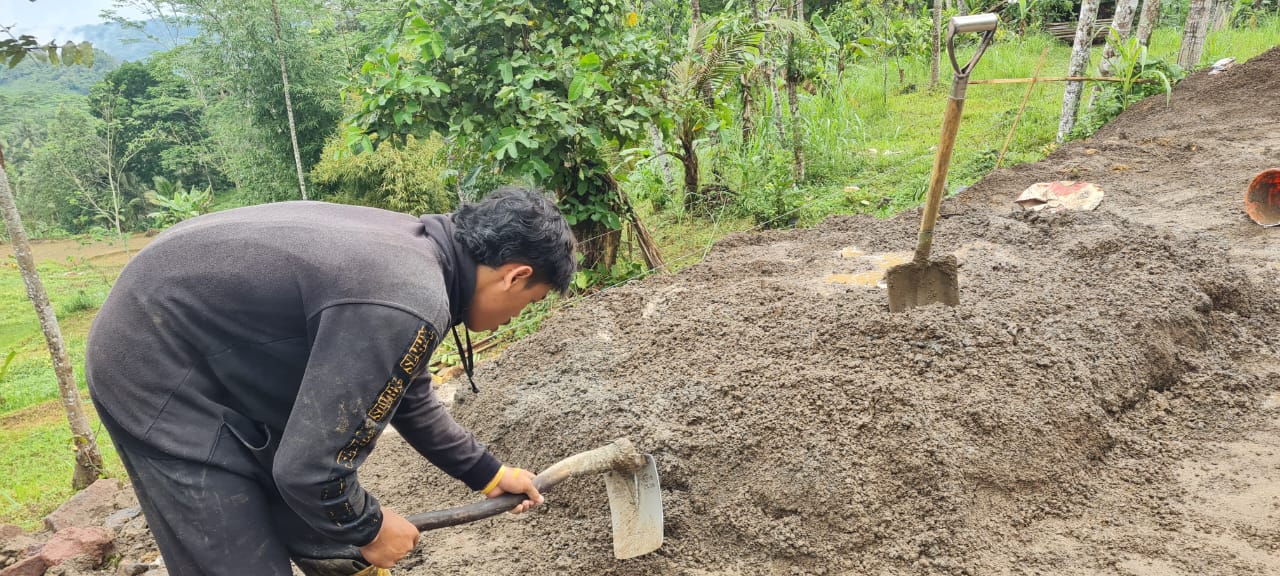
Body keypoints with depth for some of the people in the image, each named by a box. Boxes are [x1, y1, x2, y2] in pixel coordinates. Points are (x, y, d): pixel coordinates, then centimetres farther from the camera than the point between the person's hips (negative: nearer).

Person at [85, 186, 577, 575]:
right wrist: (370, 528, -7)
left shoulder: (415, 250, 0)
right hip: (157, 372, -9)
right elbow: (309, 469, -27)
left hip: (223, 354, 9)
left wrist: (488, 473, 23)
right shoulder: (407, 304, -31)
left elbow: (408, 397, 15)